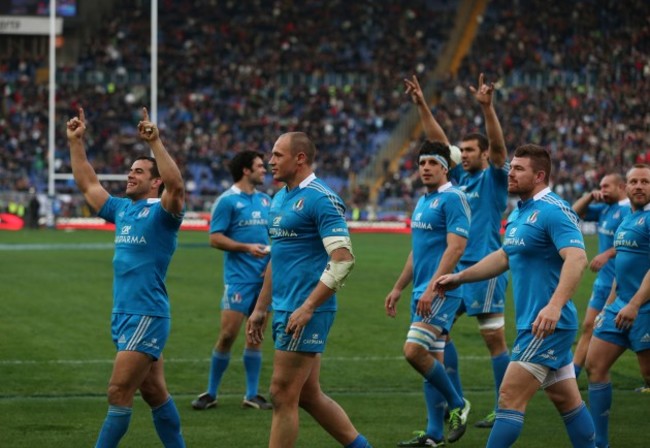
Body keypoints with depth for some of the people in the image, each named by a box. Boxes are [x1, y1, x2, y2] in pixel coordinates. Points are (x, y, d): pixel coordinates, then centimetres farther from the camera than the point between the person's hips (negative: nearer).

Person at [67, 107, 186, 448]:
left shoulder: (163, 212, -6)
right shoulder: (122, 209, 16)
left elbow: (176, 185, -26)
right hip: (123, 314, 8)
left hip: (147, 316, -8)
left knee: (119, 391, -9)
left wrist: (155, 143, -30)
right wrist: (75, 142, 21)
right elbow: (88, 184, 26)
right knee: (155, 393, 12)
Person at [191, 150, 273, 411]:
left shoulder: (265, 201, 14)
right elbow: (215, 238, -9)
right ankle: (211, 394, 1)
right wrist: (246, 247, -19)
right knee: (228, 334, -10)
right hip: (238, 277, -6)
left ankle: (252, 395, 13)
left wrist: (272, 261, 2)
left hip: (263, 278, 6)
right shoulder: (227, 201, -5)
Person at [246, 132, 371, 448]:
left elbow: (343, 259, -20)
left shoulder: (320, 199, -13)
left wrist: (307, 308, -22)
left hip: (305, 313, -9)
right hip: (284, 311, 9)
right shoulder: (280, 198, 15)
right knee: (309, 395, 12)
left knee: (283, 396, -6)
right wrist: (260, 309, 20)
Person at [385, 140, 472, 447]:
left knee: (414, 351, -18)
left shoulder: (452, 199, -11)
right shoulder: (422, 202, 17)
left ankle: (457, 405, -1)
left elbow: (456, 247, -19)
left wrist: (432, 288, -24)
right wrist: (398, 289, 24)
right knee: (432, 359, 8)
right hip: (423, 293, 9)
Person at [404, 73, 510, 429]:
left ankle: (504, 410, 0)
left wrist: (487, 107, -32)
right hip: (455, 266, 8)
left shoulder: (494, 177, -4)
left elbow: (498, 144, -20)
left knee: (494, 338, -4)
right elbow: (438, 140, 12)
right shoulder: (461, 175, 13)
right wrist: (422, 106, 5)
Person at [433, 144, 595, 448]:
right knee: (567, 400, 13)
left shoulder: (553, 211, -16)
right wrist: (459, 278, 28)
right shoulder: (519, 213, 14)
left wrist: (555, 305, -39)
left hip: (547, 324, -10)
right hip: (532, 323, 10)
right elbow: (505, 257, 29)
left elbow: (577, 258, -28)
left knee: (511, 397, -10)